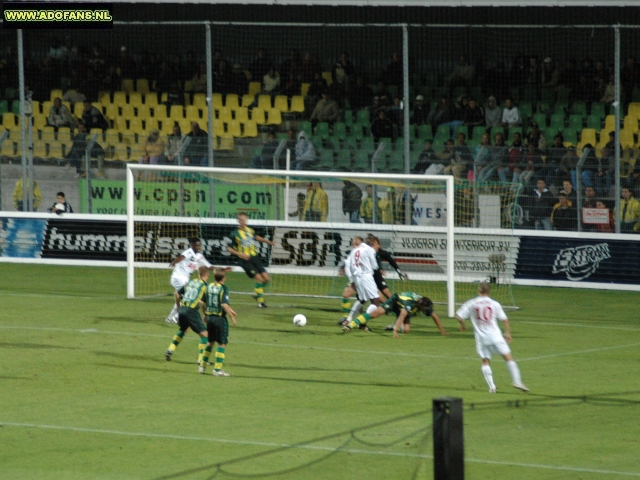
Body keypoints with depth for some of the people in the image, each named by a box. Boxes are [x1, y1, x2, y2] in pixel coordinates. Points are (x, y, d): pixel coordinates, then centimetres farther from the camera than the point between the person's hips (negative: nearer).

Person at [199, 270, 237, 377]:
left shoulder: (209, 287, 4)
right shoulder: (223, 288, -13)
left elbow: (203, 302, 11)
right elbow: (224, 305, -21)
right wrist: (232, 317, -14)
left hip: (209, 317, 6)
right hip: (220, 318, -6)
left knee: (210, 342, 21)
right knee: (222, 344, 2)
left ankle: (202, 366, 24)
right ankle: (217, 369, -2)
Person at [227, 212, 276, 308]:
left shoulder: (250, 230, 6)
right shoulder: (235, 233, -11)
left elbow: (256, 237, 29)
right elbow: (229, 248, -8)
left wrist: (266, 241, 17)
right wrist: (240, 254, -20)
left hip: (255, 257, 6)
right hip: (245, 260, -6)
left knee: (266, 278, -1)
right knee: (259, 278, -17)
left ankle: (258, 294, 24)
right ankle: (260, 301, -5)